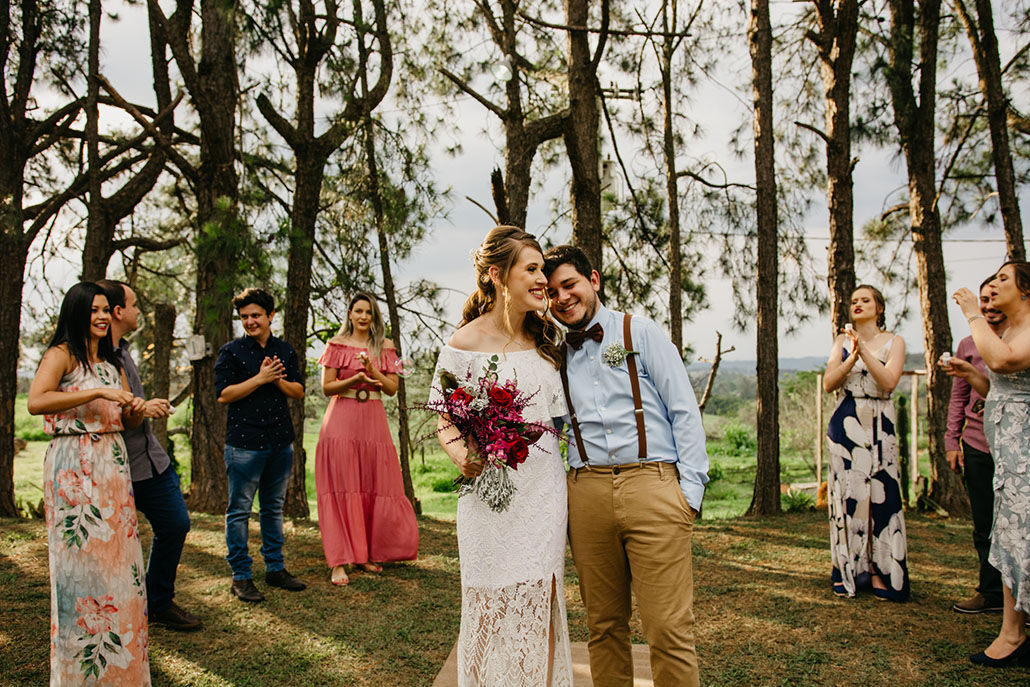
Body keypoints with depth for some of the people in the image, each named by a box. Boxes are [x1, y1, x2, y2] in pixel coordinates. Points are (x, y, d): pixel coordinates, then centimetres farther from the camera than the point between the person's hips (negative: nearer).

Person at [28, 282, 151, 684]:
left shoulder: (111, 361, 18)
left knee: (116, 557, 8)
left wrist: (136, 411, -2)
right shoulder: (61, 354, -3)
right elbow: (35, 402, -21)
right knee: (80, 560, -1)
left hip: (113, 468, 6)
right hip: (73, 469, -6)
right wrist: (98, 393, -23)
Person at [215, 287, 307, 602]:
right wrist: (260, 378, -14)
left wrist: (278, 379, -9)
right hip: (244, 442, -4)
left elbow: (299, 390, 10)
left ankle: (275, 568, 24)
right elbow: (223, 394, -9)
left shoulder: (285, 351, 11)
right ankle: (241, 576, 10)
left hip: (281, 440, 5)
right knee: (239, 510, 0)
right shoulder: (231, 351, -2)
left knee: (274, 507, 13)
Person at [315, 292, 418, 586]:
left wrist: (372, 371, -12)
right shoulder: (337, 345, 5)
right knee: (341, 489, -5)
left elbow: (392, 388, 5)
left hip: (373, 421, 3)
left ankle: (365, 554, 18)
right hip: (341, 420, -3)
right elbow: (327, 387, 0)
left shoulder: (385, 348, 11)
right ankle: (339, 563, -3)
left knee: (375, 488, 3)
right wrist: (355, 379, -16)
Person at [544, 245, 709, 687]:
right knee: (604, 625, 9)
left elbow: (684, 413, 3)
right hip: (587, 494, 3)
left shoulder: (642, 334, 8)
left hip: (652, 486, -3)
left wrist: (691, 488, -5)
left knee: (669, 629, -5)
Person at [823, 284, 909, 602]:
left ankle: (879, 571, 6)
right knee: (847, 492, 1)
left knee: (880, 493, -3)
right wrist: (852, 357, -15)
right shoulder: (843, 340, 9)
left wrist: (864, 350, -19)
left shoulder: (894, 342, 4)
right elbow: (828, 383, -2)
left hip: (879, 424, -1)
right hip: (845, 422, 1)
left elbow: (889, 381, -12)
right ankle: (846, 570, 9)